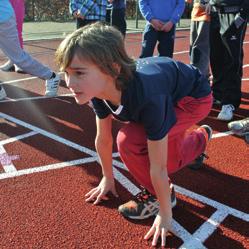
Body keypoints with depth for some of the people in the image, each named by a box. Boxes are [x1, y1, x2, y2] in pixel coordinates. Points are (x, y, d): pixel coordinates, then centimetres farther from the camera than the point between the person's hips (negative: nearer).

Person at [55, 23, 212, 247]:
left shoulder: (146, 97, -45)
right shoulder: (100, 88, -24)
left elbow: (158, 167, -34)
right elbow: (103, 140, -7)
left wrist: (165, 215, -21)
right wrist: (108, 178, 6)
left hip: (194, 98, -7)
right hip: (169, 96, 7)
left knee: (129, 141, -26)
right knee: (171, 162, 19)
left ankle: (156, 196, -1)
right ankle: (199, 138, 48)